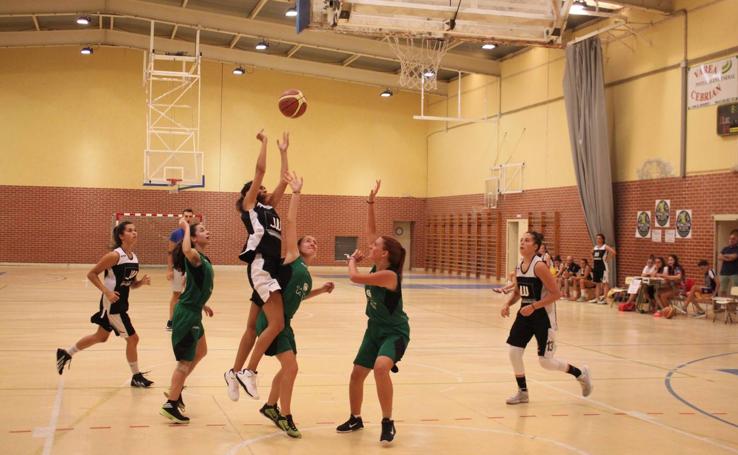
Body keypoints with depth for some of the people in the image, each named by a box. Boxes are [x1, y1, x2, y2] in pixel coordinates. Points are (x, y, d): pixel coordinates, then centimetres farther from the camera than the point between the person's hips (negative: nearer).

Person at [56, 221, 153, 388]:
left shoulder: (134, 257, 5)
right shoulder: (115, 255, -18)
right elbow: (91, 274, -15)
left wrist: (142, 281, -8)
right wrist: (107, 292, -23)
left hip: (121, 304, 9)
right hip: (112, 304, -9)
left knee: (101, 337, 21)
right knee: (132, 338, -3)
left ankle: (66, 353, 37)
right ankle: (136, 377, 12)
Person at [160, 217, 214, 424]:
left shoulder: (203, 259, 10)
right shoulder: (195, 257, -18)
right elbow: (186, 251, -44)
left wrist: (202, 305, 26)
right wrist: (186, 228, -30)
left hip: (193, 313, 10)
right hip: (187, 314, -10)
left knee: (200, 352, 26)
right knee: (186, 360, -2)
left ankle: (175, 389, 36)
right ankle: (171, 405, 6)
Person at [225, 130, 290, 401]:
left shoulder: (270, 208, 22)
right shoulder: (249, 205, 4)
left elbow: (284, 180, 21)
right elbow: (260, 170, -3)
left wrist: (283, 152, 24)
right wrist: (264, 142, 5)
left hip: (271, 268, 8)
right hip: (260, 267, -8)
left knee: (253, 326, 12)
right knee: (276, 323, -17)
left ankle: (235, 373, 20)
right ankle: (248, 372, -11)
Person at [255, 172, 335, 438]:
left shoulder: (306, 273, 15)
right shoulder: (292, 257, -5)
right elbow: (290, 222, -13)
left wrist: (320, 291, 17)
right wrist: (296, 193, -12)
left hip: (284, 321, 9)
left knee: (287, 368, 18)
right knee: (290, 366, -11)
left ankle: (270, 407, 38)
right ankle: (284, 417, 1)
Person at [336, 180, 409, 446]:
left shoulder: (389, 275, -27)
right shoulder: (377, 266, -4)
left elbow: (354, 277, -33)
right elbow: (371, 230, -1)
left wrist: (352, 260, -13)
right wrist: (370, 203, -9)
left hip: (395, 332, -9)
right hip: (375, 329, 9)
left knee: (381, 368, -32)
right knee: (357, 374, 10)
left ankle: (388, 423, -19)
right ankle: (355, 419, 31)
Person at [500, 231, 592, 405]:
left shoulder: (539, 266, -20)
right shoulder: (519, 267, 3)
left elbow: (556, 294, -21)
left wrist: (533, 307, -25)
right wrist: (507, 304, 0)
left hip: (543, 315, -7)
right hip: (526, 313, 7)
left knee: (546, 361, -2)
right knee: (514, 352, 0)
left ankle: (581, 374, 22)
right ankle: (522, 392, 16)